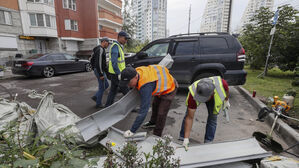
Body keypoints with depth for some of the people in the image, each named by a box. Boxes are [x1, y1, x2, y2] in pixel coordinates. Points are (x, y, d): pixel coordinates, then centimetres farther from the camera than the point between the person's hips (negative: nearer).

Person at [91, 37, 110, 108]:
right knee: (102, 87, 0)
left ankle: (95, 97, 23)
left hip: (101, 71, 10)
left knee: (106, 85, 16)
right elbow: (98, 63, -24)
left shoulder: (101, 50, 16)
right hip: (99, 71, -10)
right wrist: (101, 74, -24)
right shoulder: (100, 50, -17)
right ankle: (98, 104, 13)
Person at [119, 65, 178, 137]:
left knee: (161, 114, -6)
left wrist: (132, 131, -39)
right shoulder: (136, 71, -22)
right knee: (155, 105, 25)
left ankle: (156, 135, 16)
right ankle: (153, 122, 50)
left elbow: (143, 111, -44)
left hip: (169, 87, -9)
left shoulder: (146, 86, -44)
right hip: (160, 83, 9)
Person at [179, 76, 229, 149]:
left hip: (214, 98, 2)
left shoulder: (221, 83, -42)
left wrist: (226, 100, 5)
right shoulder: (193, 94, -44)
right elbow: (190, 118, -35)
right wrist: (186, 139, -33)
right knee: (188, 115, -6)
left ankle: (208, 143, 10)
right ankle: (182, 138, 12)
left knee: (212, 117, -6)